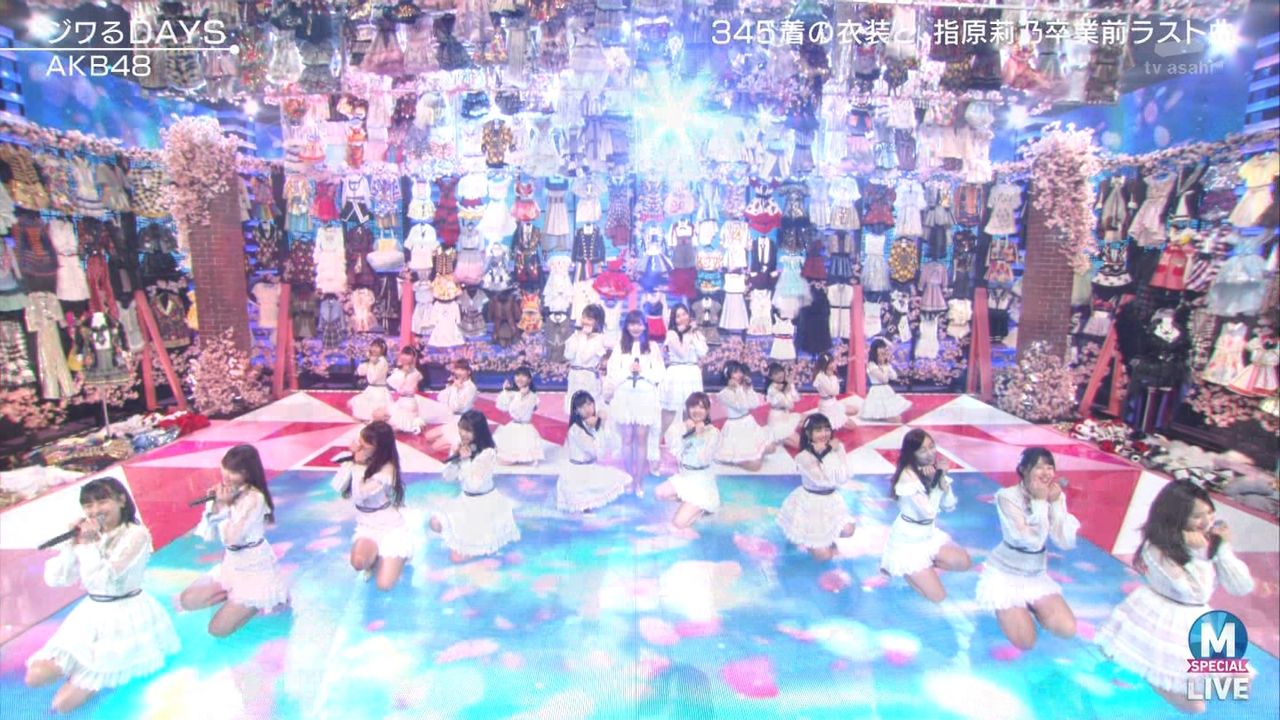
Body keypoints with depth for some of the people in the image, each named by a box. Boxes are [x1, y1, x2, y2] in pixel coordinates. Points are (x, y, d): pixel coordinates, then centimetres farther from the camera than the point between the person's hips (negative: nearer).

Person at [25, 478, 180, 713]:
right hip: (90, 615, 7)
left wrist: (90, 543, -21)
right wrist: (72, 544, -9)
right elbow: (55, 579, 2)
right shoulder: (86, 534, 3)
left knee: (64, 702, -8)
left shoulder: (136, 534, -17)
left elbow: (106, 579, -23)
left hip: (125, 618, -7)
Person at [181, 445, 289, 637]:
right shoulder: (228, 493, 0)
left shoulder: (254, 498, -22)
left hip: (255, 570, -8)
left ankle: (259, 602, 9)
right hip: (231, 566, 8)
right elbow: (208, 535, 2)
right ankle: (236, 596, 14)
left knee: (218, 629, -10)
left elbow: (232, 538, -25)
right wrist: (216, 504, -13)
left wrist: (224, 504, -17)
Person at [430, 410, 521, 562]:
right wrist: (456, 458, -16)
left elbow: (475, 485, -27)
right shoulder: (461, 448, -4)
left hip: (484, 505, -7)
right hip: (465, 501, 8)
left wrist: (465, 460, -25)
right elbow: (448, 477, 0)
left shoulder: (487, 454, -25)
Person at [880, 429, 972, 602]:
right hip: (908, 542, -7)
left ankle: (924, 565, 10)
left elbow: (949, 506, -3)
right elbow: (928, 511, -25)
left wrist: (942, 478, -16)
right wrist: (935, 480, -20)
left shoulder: (934, 470, 0)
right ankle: (902, 568, 10)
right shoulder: (908, 477, -23)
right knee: (938, 596, -10)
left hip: (930, 534, 7)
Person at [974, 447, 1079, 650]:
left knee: (1068, 630, -9)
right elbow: (1033, 541, -28)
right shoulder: (1007, 496, -21)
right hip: (1005, 575, -5)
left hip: (1037, 576, 5)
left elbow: (1066, 543, -14)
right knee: (1025, 642, -11)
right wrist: (1039, 502, -26)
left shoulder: (1055, 496, -5)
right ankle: (1005, 608, 19)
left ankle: (1028, 606, 18)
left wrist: (1055, 503, -19)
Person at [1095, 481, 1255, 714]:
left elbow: (1243, 588, -5)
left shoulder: (1214, 539, -3)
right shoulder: (1157, 549, -20)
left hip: (1198, 625, 6)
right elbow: (1196, 592, -23)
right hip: (1159, 620, -6)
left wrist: (1224, 548, -14)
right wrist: (1197, 552, -26)